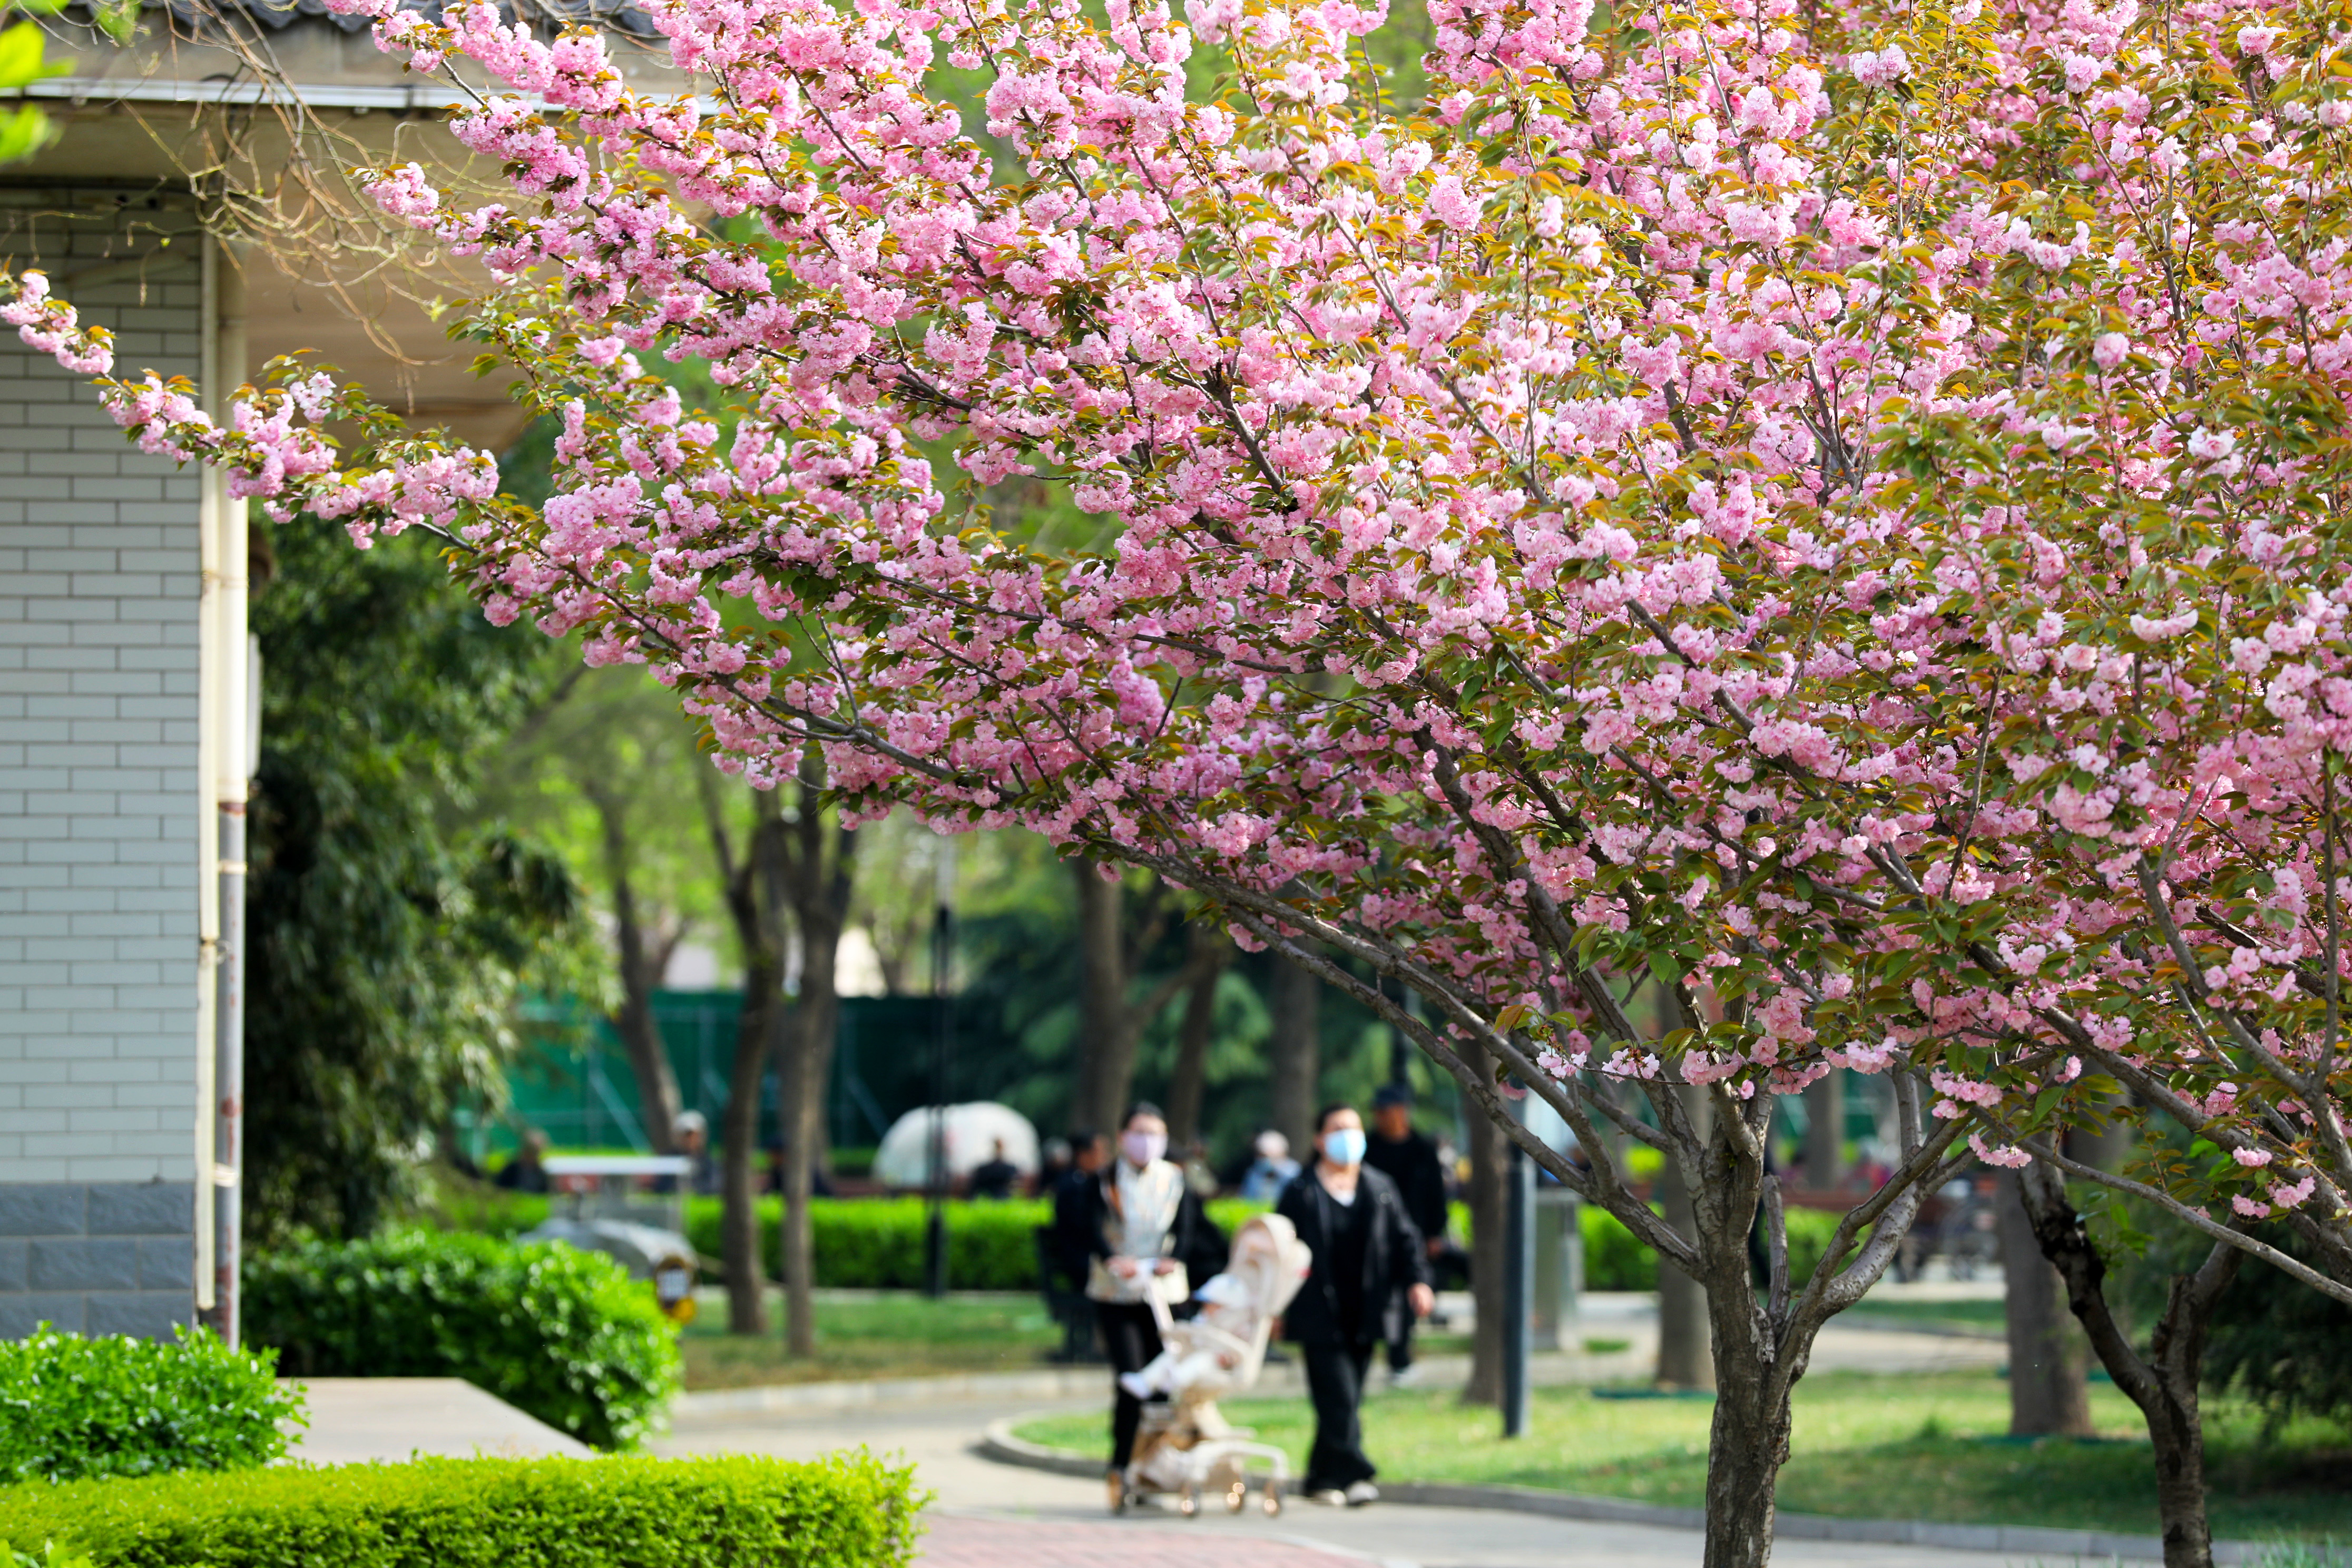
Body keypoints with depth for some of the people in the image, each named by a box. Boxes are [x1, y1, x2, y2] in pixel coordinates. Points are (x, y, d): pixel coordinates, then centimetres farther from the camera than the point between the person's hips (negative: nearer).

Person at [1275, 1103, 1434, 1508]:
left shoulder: (1380, 1189, 11)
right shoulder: (1300, 1194, -1)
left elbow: (1406, 1239, 12)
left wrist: (1417, 1281, -5)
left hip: (1364, 1317, 4)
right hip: (1319, 1318, -4)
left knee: (1345, 1401, 8)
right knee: (1338, 1398, -13)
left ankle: (1322, 1478, 18)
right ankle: (1354, 1474, -16)